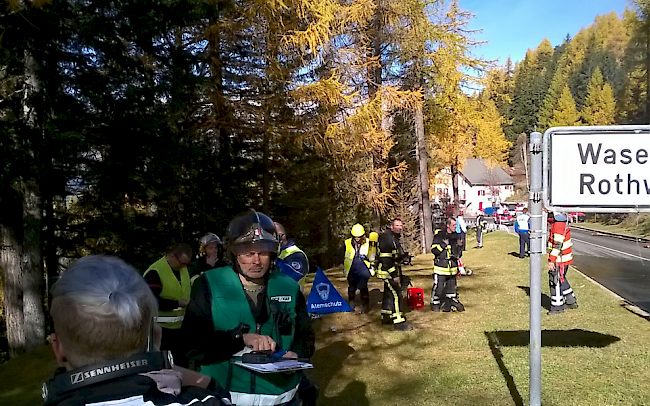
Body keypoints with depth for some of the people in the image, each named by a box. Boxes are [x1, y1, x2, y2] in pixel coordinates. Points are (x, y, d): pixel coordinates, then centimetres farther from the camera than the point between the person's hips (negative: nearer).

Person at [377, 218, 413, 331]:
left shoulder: (394, 238, 17)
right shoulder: (387, 237, -17)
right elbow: (386, 259, -24)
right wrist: (394, 275, -24)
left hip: (393, 272, 11)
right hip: (388, 272, -11)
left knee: (389, 294, 17)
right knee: (397, 295, -12)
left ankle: (386, 317, 28)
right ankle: (398, 322, -11)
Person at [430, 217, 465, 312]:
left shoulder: (455, 236, 10)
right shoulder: (439, 235, -9)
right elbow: (434, 249, -14)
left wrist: (459, 246, -1)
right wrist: (444, 244, -20)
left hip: (452, 266, 6)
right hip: (441, 265, -6)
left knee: (451, 285, 13)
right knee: (438, 285, -5)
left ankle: (451, 302, 25)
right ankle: (435, 304, 9)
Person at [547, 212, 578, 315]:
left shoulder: (558, 225, -22)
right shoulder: (563, 223, 10)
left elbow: (557, 245, -25)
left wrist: (551, 260, -23)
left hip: (559, 260, -10)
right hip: (565, 257, 10)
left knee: (555, 281, -1)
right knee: (561, 279, 22)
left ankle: (557, 306, 8)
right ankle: (571, 301, 32)